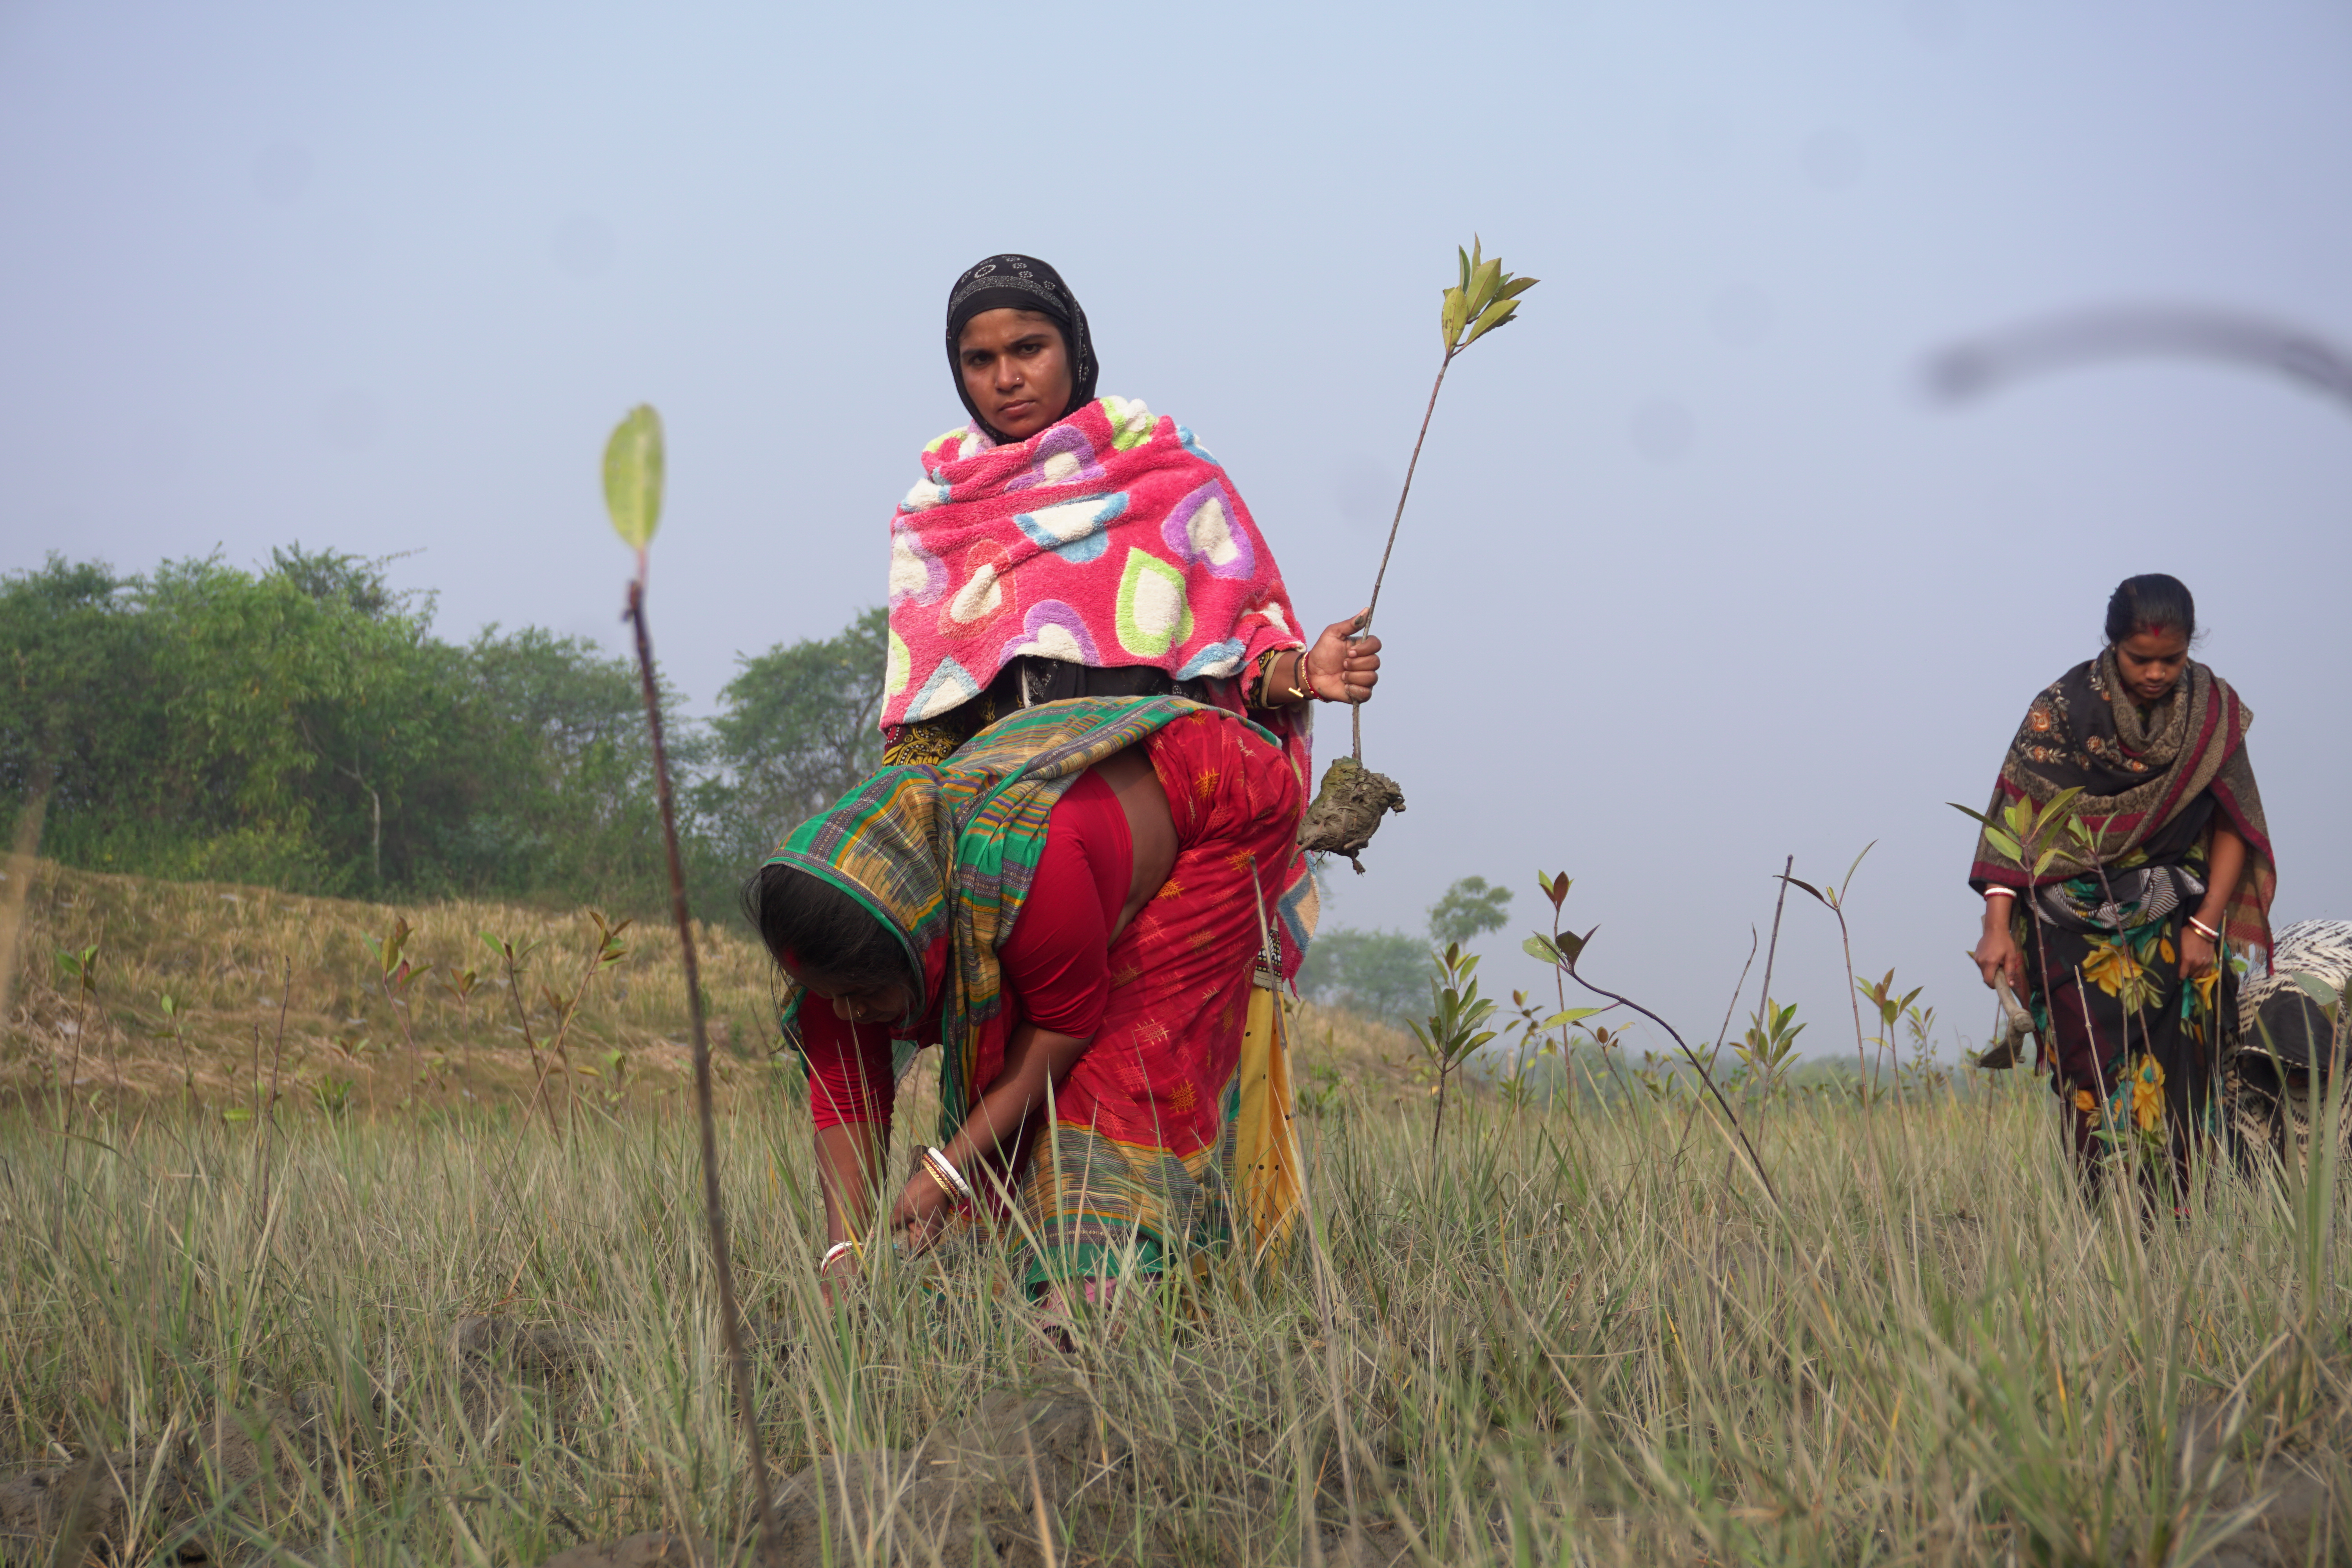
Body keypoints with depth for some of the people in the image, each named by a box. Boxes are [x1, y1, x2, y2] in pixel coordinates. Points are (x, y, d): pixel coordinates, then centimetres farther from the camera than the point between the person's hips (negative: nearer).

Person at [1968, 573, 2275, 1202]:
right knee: (2101, 1077, -13)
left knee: (2179, 1080, -4)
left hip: (2173, 928, 3)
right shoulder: (2064, 708, -6)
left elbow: (2233, 824, 6)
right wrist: (1998, 926, -16)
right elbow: (2013, 816, -8)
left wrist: (2205, 927, -3)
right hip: (2077, 930, -2)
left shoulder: (2213, 711, 2)